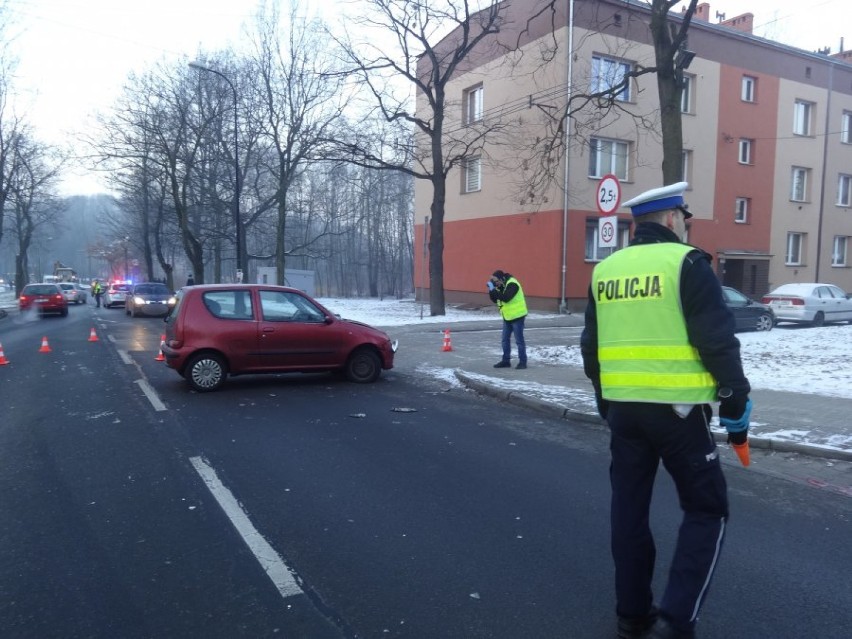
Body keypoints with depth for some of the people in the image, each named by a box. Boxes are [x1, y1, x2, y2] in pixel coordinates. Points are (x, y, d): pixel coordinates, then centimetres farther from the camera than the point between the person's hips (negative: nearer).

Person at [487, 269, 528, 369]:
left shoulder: (512, 284, -20)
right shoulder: (501, 286, 7)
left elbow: (505, 298, -32)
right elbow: (495, 299, 8)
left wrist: (493, 290, -28)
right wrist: (491, 290, -8)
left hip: (517, 316, -9)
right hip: (507, 317, 9)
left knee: (519, 340, -2)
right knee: (505, 340, 12)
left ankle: (522, 362, 5)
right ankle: (506, 360, 20)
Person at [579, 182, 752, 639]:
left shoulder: (604, 270, 8)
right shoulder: (686, 263, -8)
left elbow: (591, 346, 14)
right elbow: (718, 341, -12)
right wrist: (736, 401, -1)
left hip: (622, 408, 6)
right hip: (677, 408, -5)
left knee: (629, 508, 15)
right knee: (706, 510, 10)